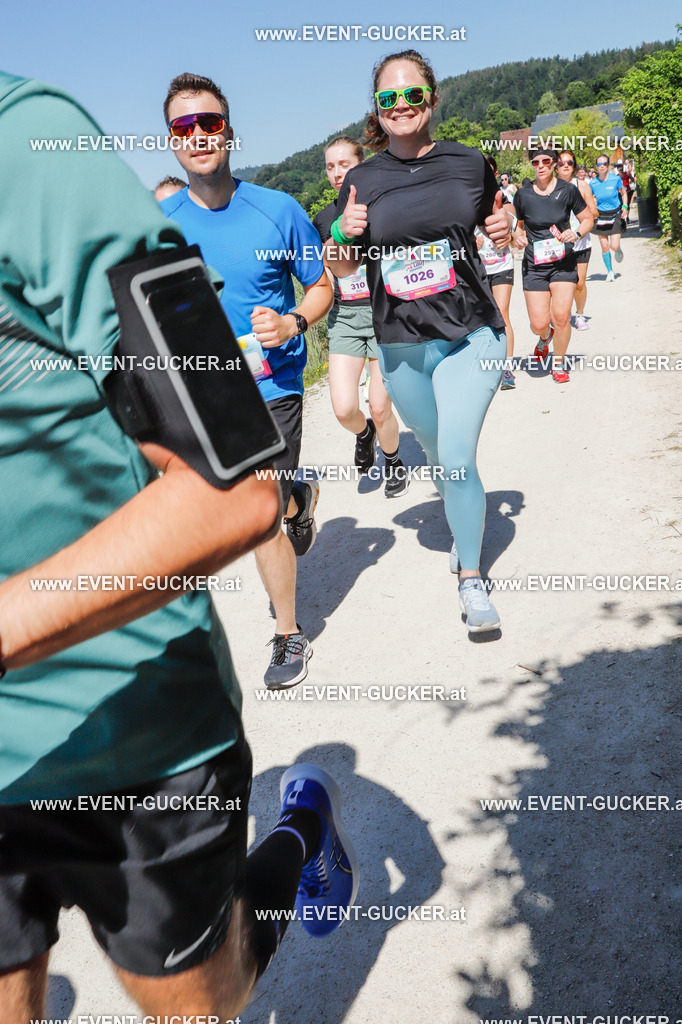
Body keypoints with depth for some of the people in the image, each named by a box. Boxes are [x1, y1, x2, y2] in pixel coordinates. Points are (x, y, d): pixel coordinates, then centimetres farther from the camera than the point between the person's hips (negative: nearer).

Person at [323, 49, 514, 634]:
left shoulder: (469, 164, 1)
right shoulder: (362, 182, 2)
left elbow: (496, 229, 17)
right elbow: (343, 267, 9)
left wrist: (505, 230, -6)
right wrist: (344, 237, -12)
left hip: (471, 335, -2)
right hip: (400, 349, 2)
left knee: (456, 458, -12)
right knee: (434, 450, 17)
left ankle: (471, 579, 6)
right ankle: (465, 525, 48)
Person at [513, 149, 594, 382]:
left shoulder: (567, 190, -1)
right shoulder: (522, 195, 0)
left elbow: (587, 219, 8)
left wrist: (576, 233, -12)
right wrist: (519, 236, -6)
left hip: (563, 262, 0)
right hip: (534, 265, 1)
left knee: (561, 317, -12)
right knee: (539, 324, -6)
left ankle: (559, 364, 12)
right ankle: (544, 337, 35)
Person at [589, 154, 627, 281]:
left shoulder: (616, 179, -7)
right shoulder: (593, 183, -4)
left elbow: (623, 193, 9)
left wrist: (624, 206, -5)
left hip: (615, 215, -1)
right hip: (601, 216, 1)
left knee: (614, 246, -10)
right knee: (605, 247, 0)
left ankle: (618, 249, 28)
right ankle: (610, 272, 18)